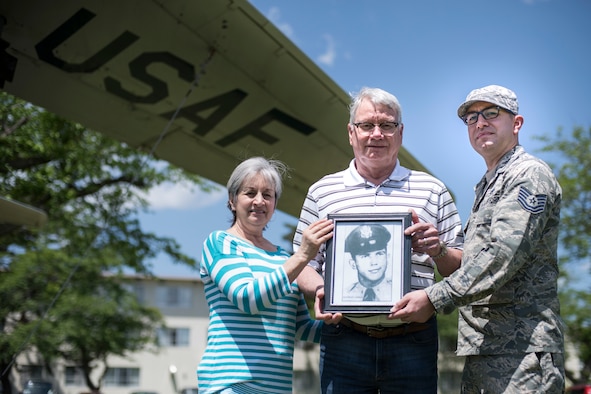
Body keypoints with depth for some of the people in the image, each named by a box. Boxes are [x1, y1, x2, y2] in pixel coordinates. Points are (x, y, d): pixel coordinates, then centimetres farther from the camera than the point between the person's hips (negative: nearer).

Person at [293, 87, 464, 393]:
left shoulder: (432, 190, 11)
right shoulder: (322, 191, 11)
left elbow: (460, 270, 10)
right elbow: (304, 265, 10)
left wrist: (438, 250, -10)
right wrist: (319, 289, -10)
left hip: (413, 342, 0)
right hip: (343, 341, 0)